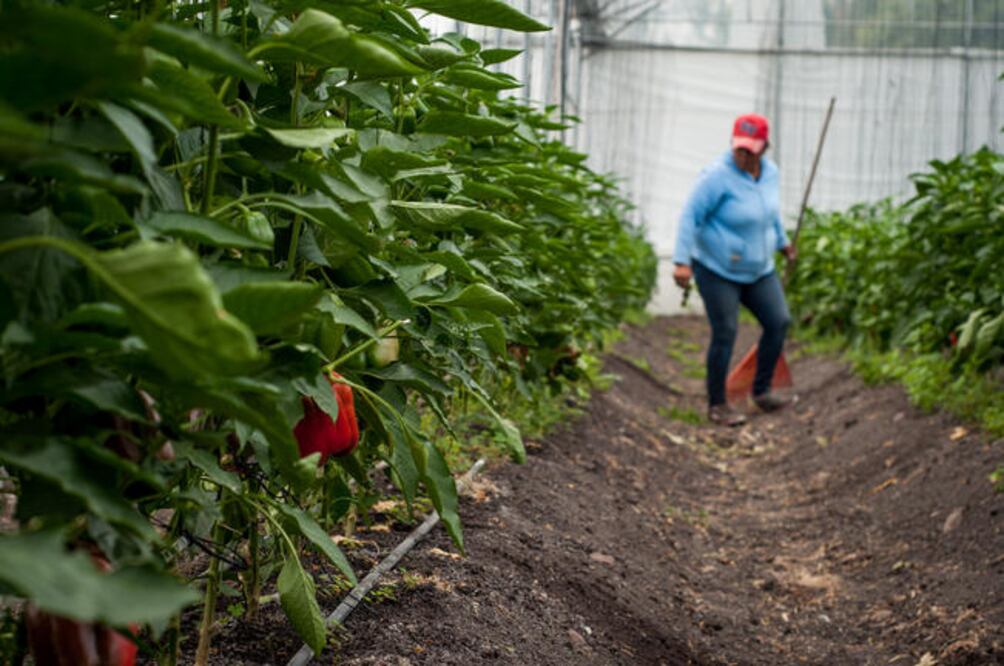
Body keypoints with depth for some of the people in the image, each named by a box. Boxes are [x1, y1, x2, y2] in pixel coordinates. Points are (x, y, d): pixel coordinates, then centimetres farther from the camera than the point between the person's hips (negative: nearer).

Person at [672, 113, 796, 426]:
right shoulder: (718, 176, -23)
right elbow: (690, 216, -23)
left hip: (757, 269, 7)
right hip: (717, 269, -7)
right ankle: (717, 405, 10)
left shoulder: (769, 171, -1)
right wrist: (682, 262, -30)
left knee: (779, 322, 1)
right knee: (725, 335, -6)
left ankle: (761, 391, 17)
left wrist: (782, 241, 30)